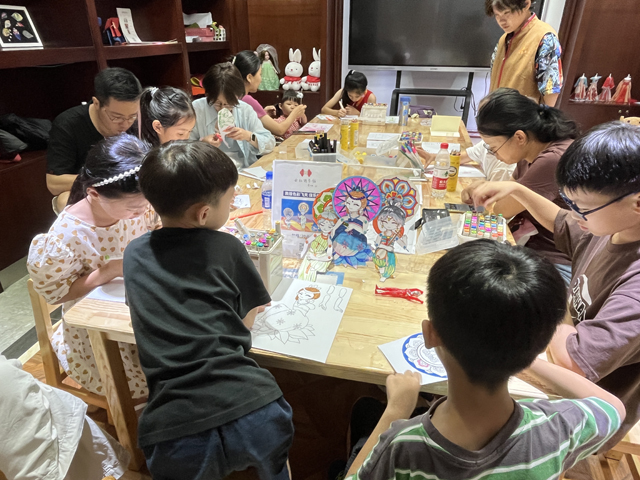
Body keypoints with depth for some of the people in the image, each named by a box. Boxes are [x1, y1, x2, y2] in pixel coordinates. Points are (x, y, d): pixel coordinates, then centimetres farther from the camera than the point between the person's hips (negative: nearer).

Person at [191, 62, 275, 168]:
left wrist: (249, 136, -11)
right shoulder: (196, 109, -2)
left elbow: (270, 143, 5)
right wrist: (202, 143, -17)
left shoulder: (245, 110, 6)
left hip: (245, 170, 1)